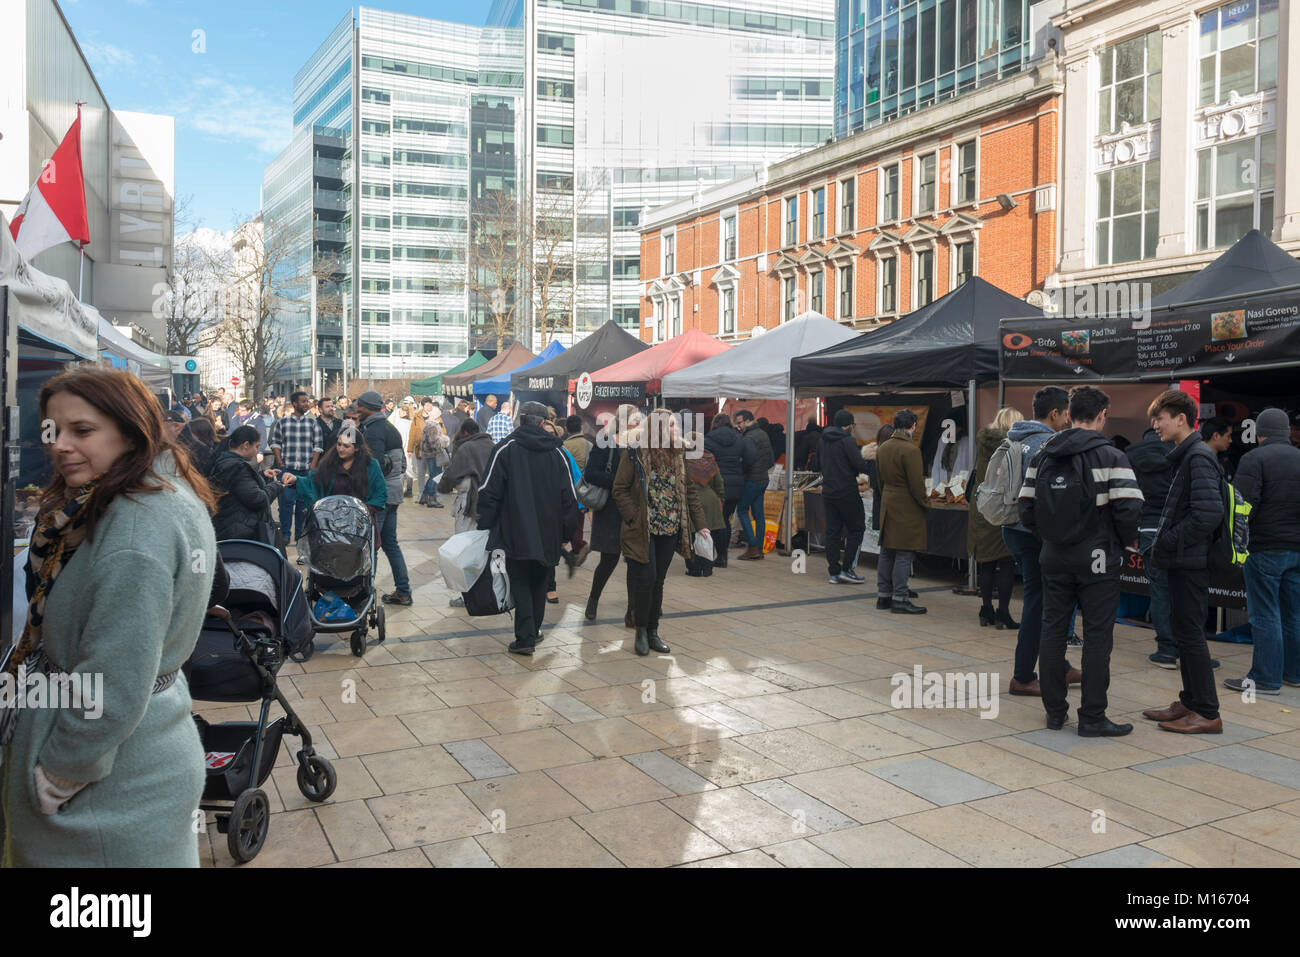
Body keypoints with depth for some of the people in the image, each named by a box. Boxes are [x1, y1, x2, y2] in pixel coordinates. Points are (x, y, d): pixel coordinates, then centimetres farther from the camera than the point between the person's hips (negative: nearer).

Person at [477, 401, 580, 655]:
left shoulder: (506, 449, -3)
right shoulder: (557, 452, 5)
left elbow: (489, 491, -6)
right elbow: (569, 496, 6)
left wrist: (485, 524, 2)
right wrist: (566, 531, 12)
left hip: (515, 532, -3)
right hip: (548, 535, 3)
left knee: (520, 584, 1)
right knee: (539, 583, 17)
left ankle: (525, 638, -7)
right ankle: (534, 630, 26)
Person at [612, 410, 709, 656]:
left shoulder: (678, 454, 7)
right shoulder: (636, 453, -8)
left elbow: (690, 490, 12)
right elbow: (619, 490, -5)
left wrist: (699, 524, 8)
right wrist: (634, 516, -13)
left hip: (670, 530, 5)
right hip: (643, 530, -4)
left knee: (658, 581, 10)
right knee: (646, 578, -7)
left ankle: (653, 631, 21)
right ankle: (641, 631, 10)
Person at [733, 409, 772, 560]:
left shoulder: (750, 437, -16)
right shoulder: (763, 434, 15)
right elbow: (770, 458, 19)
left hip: (752, 480, -9)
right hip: (763, 479, 9)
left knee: (742, 510, 0)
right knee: (758, 514, 9)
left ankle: (753, 547, -5)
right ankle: (759, 549, 11)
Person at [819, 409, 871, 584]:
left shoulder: (823, 440, 11)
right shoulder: (847, 440, -12)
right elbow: (859, 464, -17)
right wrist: (873, 469, -1)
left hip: (828, 491, 7)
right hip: (846, 492, -7)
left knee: (832, 531, 8)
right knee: (856, 529, 4)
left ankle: (834, 572, 9)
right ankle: (847, 569, -1)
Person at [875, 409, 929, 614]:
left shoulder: (883, 448, 10)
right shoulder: (910, 449, -16)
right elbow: (916, 483, -16)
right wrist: (925, 504, -4)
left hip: (887, 505, 8)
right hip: (907, 508, -8)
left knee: (886, 552, 13)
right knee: (904, 554, -4)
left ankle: (883, 595, 20)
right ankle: (899, 600, -1)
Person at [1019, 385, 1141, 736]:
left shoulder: (1042, 456, 5)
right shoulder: (1110, 457, -10)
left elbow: (1026, 507, 3)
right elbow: (1128, 508, -17)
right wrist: (1129, 541, 1)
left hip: (1054, 558, 5)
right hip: (1097, 558, -5)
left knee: (1052, 631, 11)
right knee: (1097, 637, 3)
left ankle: (1054, 711, 19)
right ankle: (1092, 718, 9)